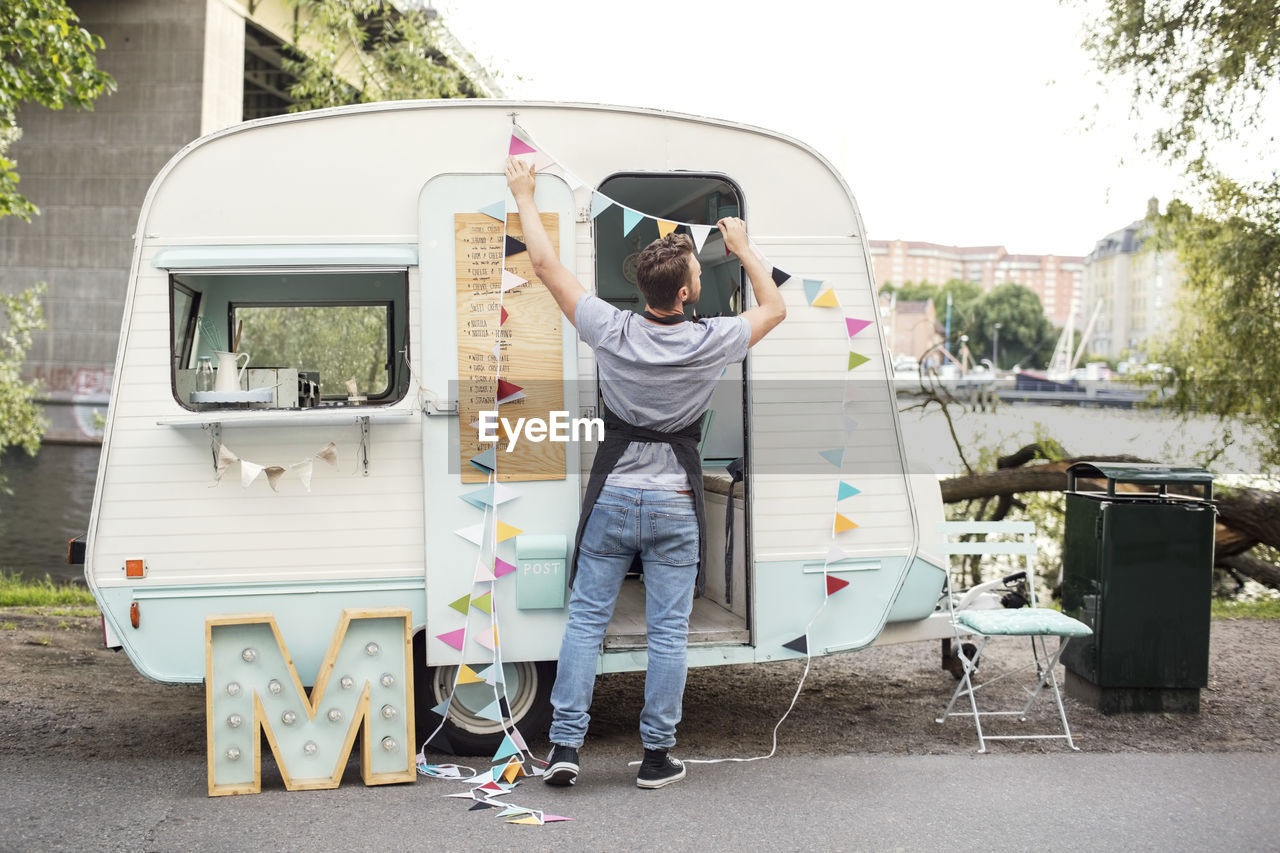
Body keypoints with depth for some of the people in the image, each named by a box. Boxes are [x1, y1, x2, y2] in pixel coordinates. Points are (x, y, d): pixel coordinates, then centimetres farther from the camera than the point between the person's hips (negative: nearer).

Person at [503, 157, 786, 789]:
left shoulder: (611, 331, -10)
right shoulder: (709, 343, -11)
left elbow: (547, 266, 1)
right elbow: (773, 307, 8)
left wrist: (524, 197, 13)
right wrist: (742, 249, 21)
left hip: (611, 499, 1)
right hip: (673, 506, -1)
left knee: (586, 620, 8)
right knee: (667, 632, 6)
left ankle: (564, 744, 8)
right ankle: (657, 756, 12)